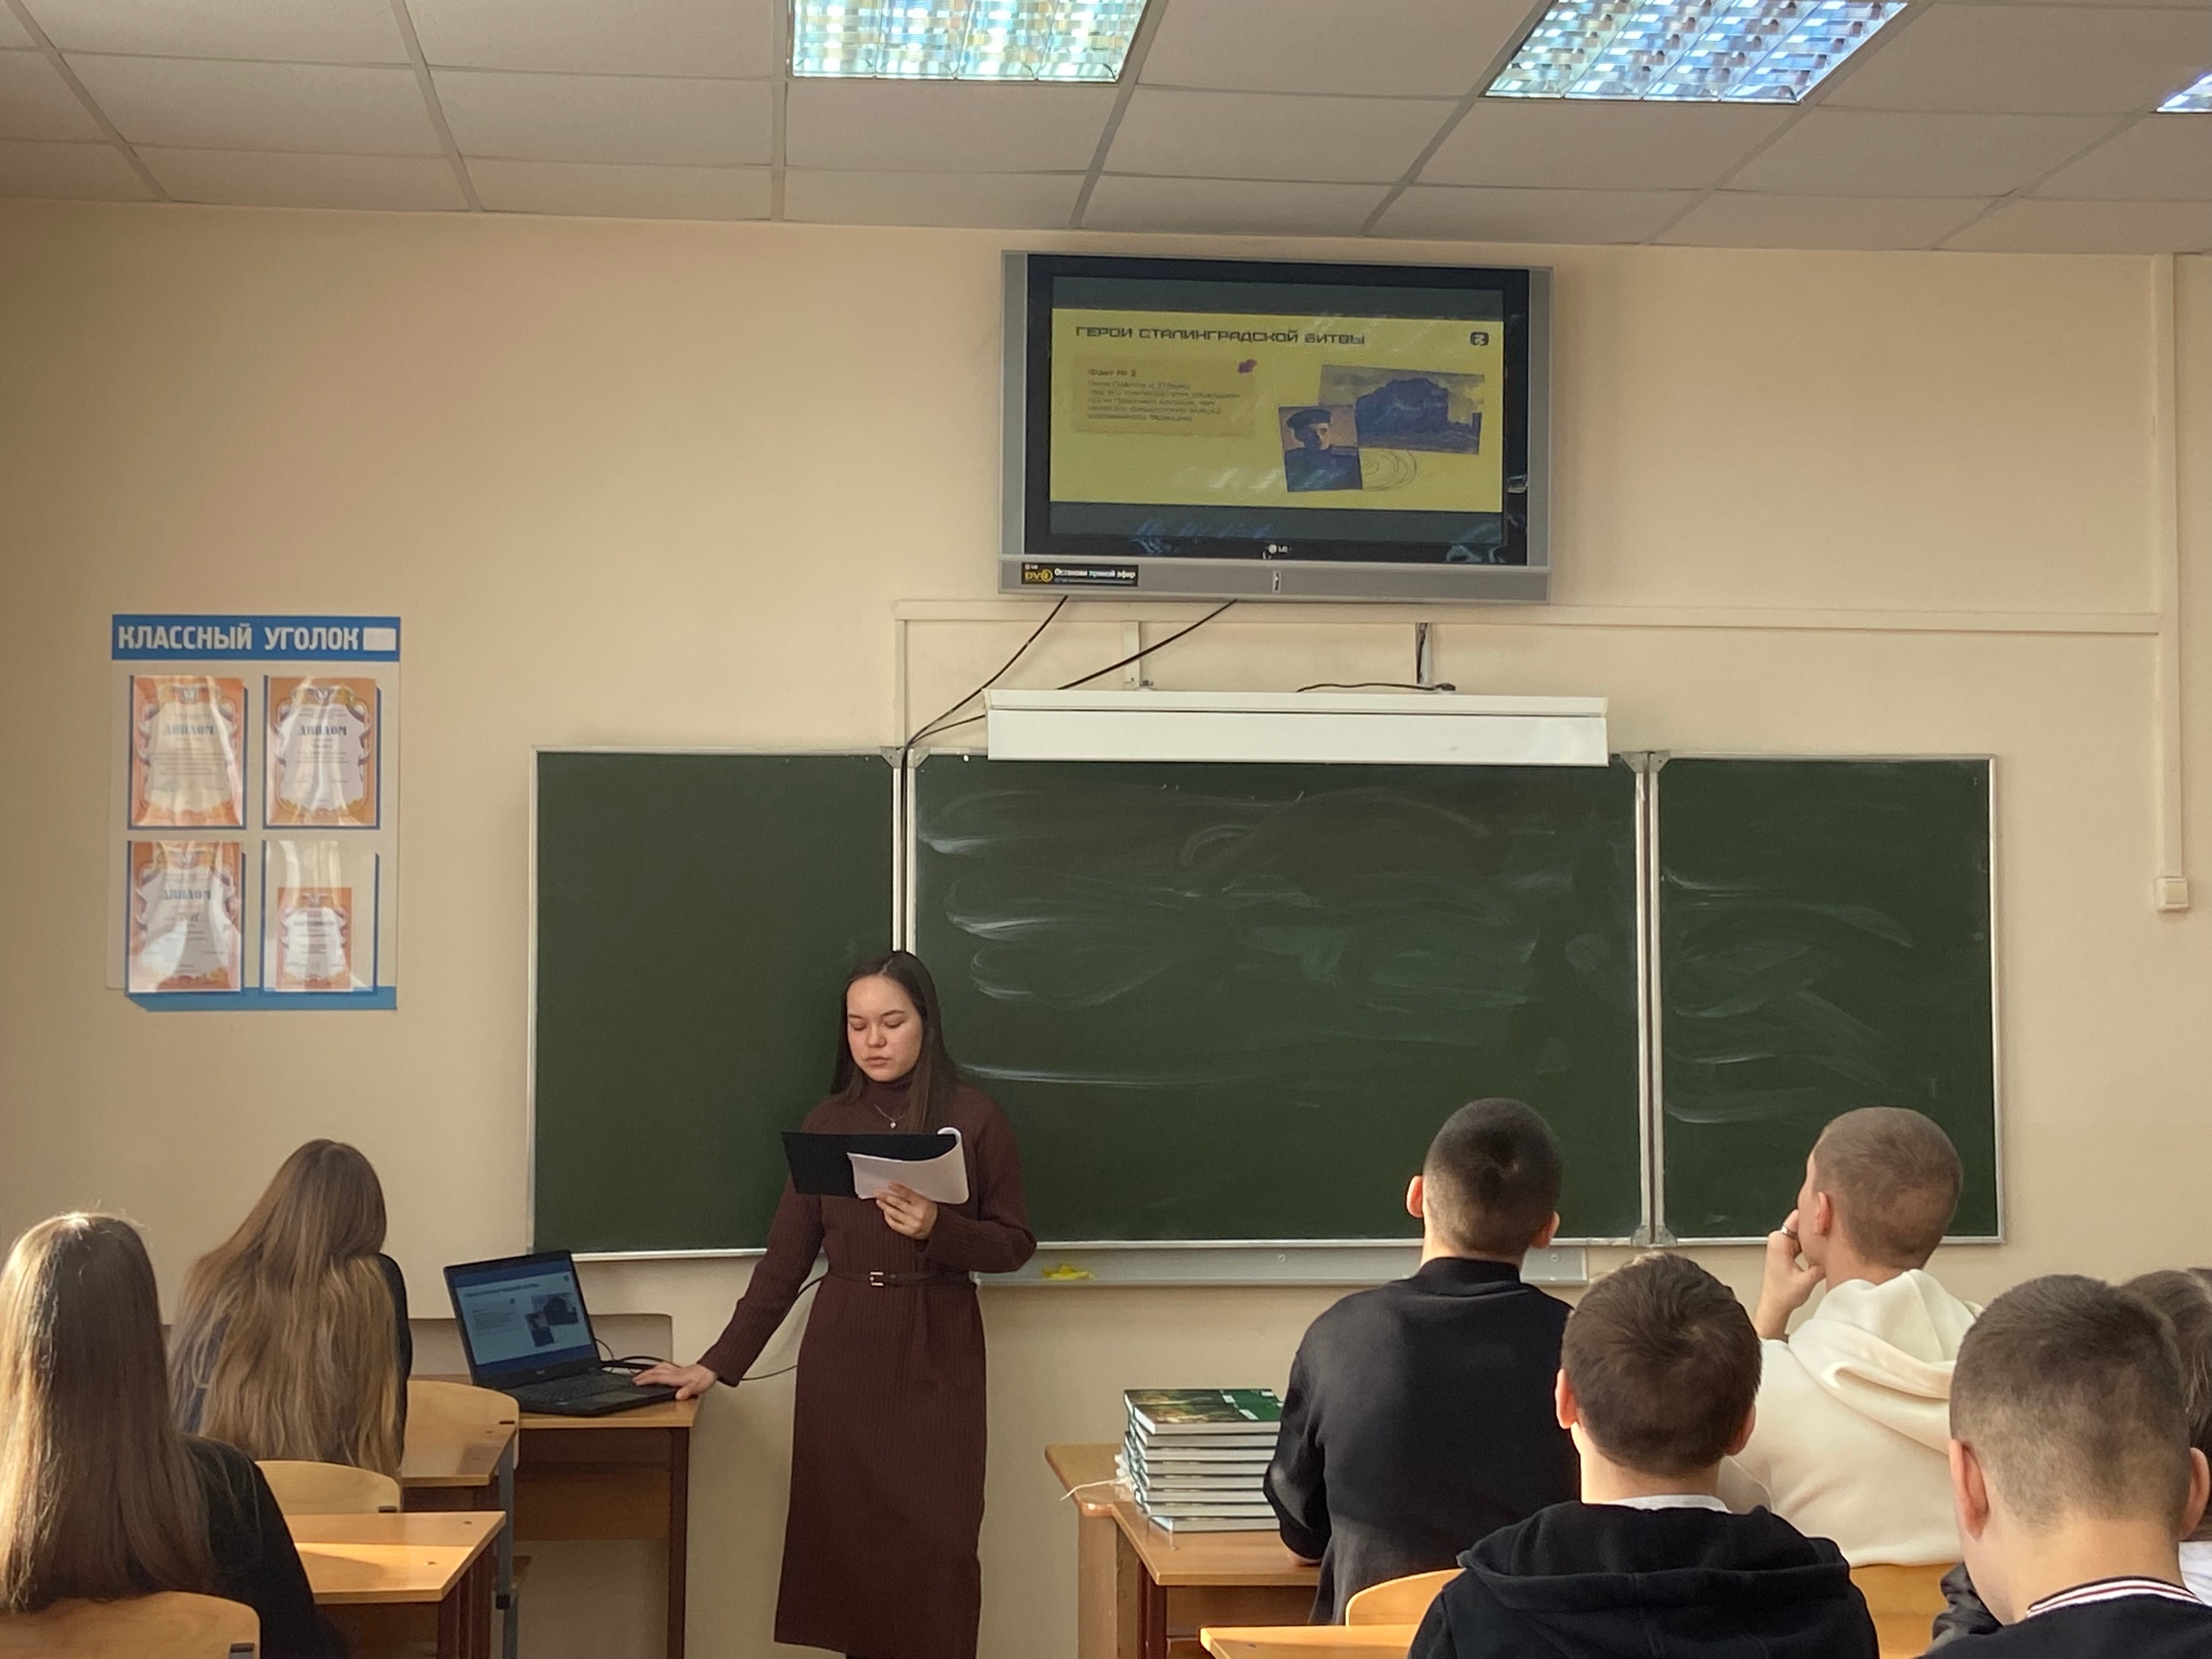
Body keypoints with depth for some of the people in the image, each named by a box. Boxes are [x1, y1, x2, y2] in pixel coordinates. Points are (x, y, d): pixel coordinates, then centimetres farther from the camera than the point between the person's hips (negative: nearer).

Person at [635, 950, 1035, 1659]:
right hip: (841, 1352, 3)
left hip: (934, 1354, -3)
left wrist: (936, 1230, -18)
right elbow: (786, 1258, 6)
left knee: (934, 1545, -6)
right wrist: (719, 1363, 1)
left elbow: (1015, 1243, 0)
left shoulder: (974, 1118, -3)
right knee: (845, 1537, 3)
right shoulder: (826, 1123, 6)